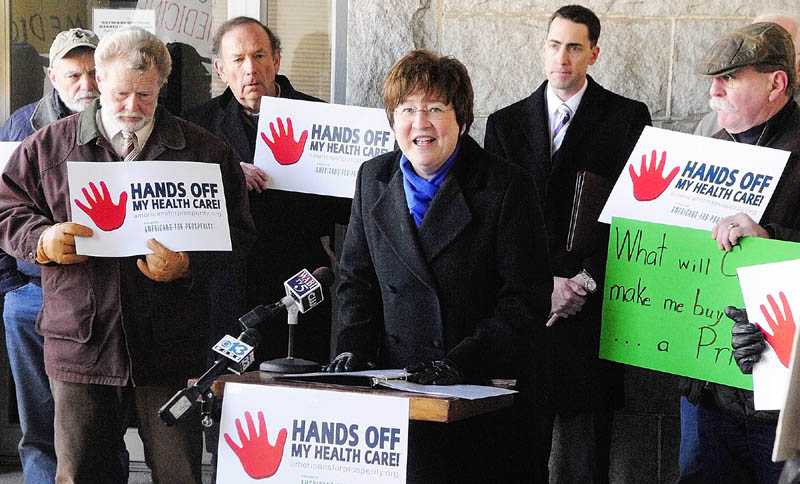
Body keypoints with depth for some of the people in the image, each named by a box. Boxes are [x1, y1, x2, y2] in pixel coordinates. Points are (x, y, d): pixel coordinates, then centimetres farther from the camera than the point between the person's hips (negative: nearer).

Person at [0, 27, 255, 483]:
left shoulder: (203, 151, 5)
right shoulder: (49, 145, 9)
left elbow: (236, 231, 4)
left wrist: (189, 265, -14)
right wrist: (43, 240, -8)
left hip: (171, 345, -1)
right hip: (80, 340, 1)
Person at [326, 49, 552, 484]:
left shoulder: (506, 187, -5)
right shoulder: (373, 179, 11)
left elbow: (526, 300, -9)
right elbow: (356, 278, 17)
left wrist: (460, 365, -19)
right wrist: (353, 346, 0)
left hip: (479, 394, -3)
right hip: (392, 386, 4)